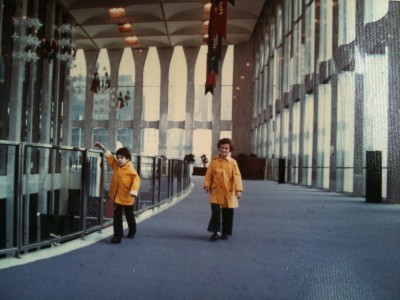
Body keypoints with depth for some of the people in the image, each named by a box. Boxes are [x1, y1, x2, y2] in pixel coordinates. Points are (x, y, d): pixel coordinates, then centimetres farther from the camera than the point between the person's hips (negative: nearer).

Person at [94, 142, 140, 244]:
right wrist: (104, 149, 13)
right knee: (117, 217, 4)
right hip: (117, 196, 5)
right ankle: (117, 235, 10)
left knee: (129, 216, 16)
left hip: (127, 197, -5)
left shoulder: (130, 169, -20)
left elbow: (136, 180, -27)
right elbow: (110, 158, 16)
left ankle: (132, 231, 38)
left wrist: (134, 191, -39)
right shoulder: (116, 165, 1)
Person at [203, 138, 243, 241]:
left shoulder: (232, 162, -3)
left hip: (229, 192, 0)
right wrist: (207, 185, -8)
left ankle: (226, 232, 21)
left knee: (228, 213, 7)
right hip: (216, 191, 0)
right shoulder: (214, 161, 3)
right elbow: (209, 174, 4)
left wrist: (238, 189, -16)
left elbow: (237, 176, -8)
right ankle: (216, 231, 3)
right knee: (216, 211, -7)